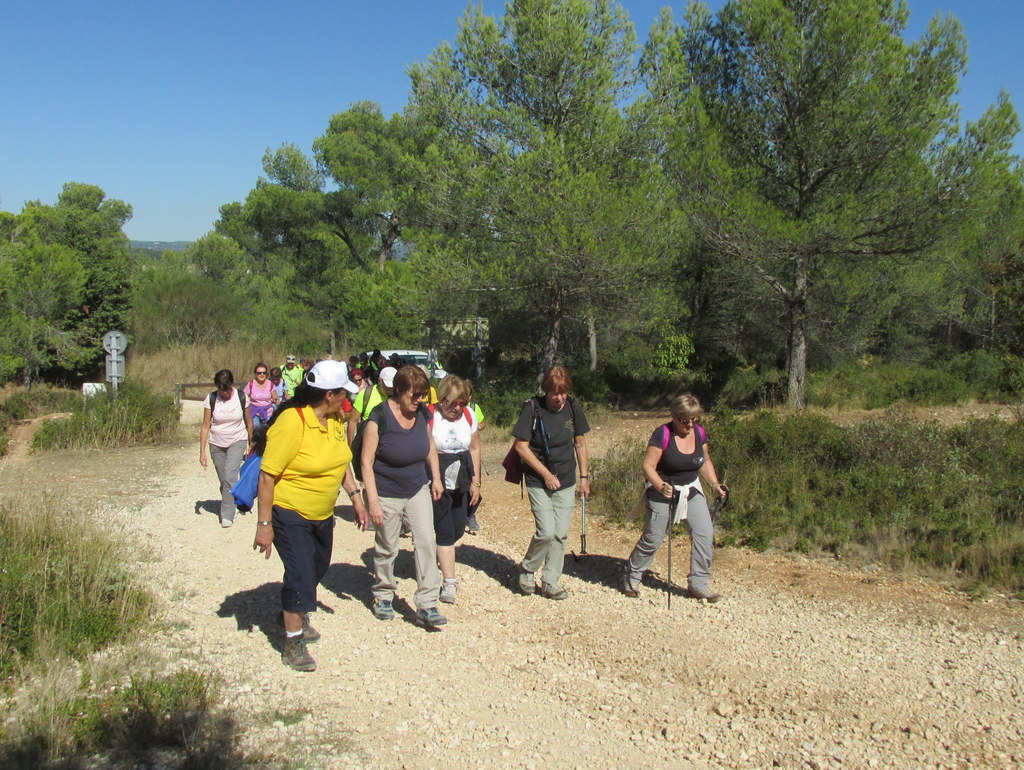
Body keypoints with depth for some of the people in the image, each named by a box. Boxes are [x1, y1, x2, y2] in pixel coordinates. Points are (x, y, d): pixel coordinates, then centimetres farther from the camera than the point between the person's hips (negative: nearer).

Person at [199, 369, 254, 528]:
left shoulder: (241, 397, -9)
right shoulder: (211, 399, -8)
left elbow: (248, 422, 3)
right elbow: (205, 426, -6)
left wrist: (251, 443, 10)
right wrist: (202, 451, -10)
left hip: (237, 441, -2)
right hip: (217, 444, 2)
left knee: (230, 477, -17)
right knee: (224, 480, 8)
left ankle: (227, 515, -11)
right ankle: (228, 506, 29)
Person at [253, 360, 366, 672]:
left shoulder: (335, 419, -2)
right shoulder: (292, 423, -26)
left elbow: (342, 461, 13)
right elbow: (267, 476, -24)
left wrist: (355, 496, 7)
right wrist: (264, 525, -23)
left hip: (322, 514, 8)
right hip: (290, 514, -8)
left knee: (318, 568, 21)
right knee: (301, 575, -8)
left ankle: (296, 615, 46)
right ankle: (293, 643, 9)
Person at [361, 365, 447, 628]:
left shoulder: (422, 412, -5)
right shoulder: (379, 417, -20)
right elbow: (366, 462, -18)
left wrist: (436, 478, 12)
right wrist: (373, 501, -21)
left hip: (418, 490, 4)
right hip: (387, 494, -4)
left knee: (426, 542, -6)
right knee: (387, 548, 10)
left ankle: (426, 605, 0)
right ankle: (383, 596, 33)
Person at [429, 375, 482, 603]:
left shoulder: (468, 416, 1)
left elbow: (474, 449, 10)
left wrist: (475, 482, 7)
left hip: (461, 485, 6)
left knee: (458, 530, 11)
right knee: (445, 532, -4)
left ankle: (435, 557, 39)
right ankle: (449, 582, 3)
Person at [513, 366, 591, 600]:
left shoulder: (573, 408, -1)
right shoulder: (532, 409, -13)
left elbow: (580, 444, 10)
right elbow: (521, 446, -12)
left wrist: (584, 477, 7)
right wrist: (546, 474, -14)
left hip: (566, 482, 4)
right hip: (538, 482, -4)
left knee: (561, 534, 5)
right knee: (546, 532, -12)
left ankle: (550, 582, 19)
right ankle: (527, 570, 14)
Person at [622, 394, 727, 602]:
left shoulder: (699, 433, -1)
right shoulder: (662, 434, -18)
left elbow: (705, 462, 14)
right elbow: (648, 466, -20)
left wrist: (714, 484, 1)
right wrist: (661, 487, -35)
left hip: (691, 491, 5)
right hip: (663, 492, -5)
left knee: (705, 534, -4)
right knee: (652, 539, 0)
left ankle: (698, 584, 9)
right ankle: (631, 577, 24)